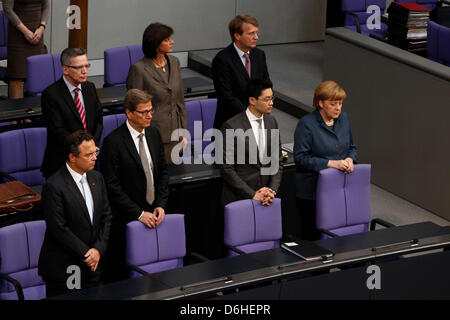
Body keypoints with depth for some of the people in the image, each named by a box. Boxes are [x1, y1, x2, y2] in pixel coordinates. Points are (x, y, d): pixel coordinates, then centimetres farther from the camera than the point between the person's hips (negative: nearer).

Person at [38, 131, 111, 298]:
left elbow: (106, 217, 8)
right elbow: (59, 229, -18)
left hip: (92, 265, 6)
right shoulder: (54, 186, -17)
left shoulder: (96, 178, 6)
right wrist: (86, 253, -13)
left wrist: (98, 249, -5)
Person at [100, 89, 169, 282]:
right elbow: (112, 186, -15)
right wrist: (139, 213, -16)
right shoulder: (113, 142, -14)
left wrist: (161, 205, 0)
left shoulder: (154, 134, 6)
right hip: (127, 219, -5)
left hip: (153, 215, 5)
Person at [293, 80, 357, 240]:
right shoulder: (306, 124, -11)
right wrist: (331, 163, -20)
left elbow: (351, 147, 20)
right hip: (312, 190, -5)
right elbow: (301, 158, -14)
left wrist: (350, 159, -4)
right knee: (313, 236, -1)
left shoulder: (343, 118, 9)